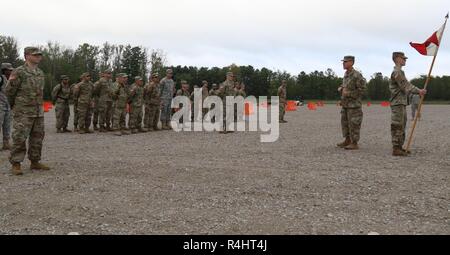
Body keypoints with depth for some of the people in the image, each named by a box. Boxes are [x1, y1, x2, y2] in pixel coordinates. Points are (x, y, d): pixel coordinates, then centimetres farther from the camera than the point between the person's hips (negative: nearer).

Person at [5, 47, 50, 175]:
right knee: (20, 138, -7)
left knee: (37, 138, 8)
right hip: (23, 112, -6)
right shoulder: (19, 72, -9)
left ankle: (35, 162, 18)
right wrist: (14, 106, 10)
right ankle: (16, 165, -1)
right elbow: (9, 91, -3)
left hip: (38, 111, 7)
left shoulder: (41, 73, 12)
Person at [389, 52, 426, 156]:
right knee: (397, 127, -8)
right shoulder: (397, 72, -14)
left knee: (401, 127, 14)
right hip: (398, 103, -11)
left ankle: (399, 147, 20)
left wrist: (419, 91, 9)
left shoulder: (399, 72, 20)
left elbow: (407, 85, 19)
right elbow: (406, 87, -19)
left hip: (401, 103, 11)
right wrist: (418, 91, -17)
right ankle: (396, 149, -6)